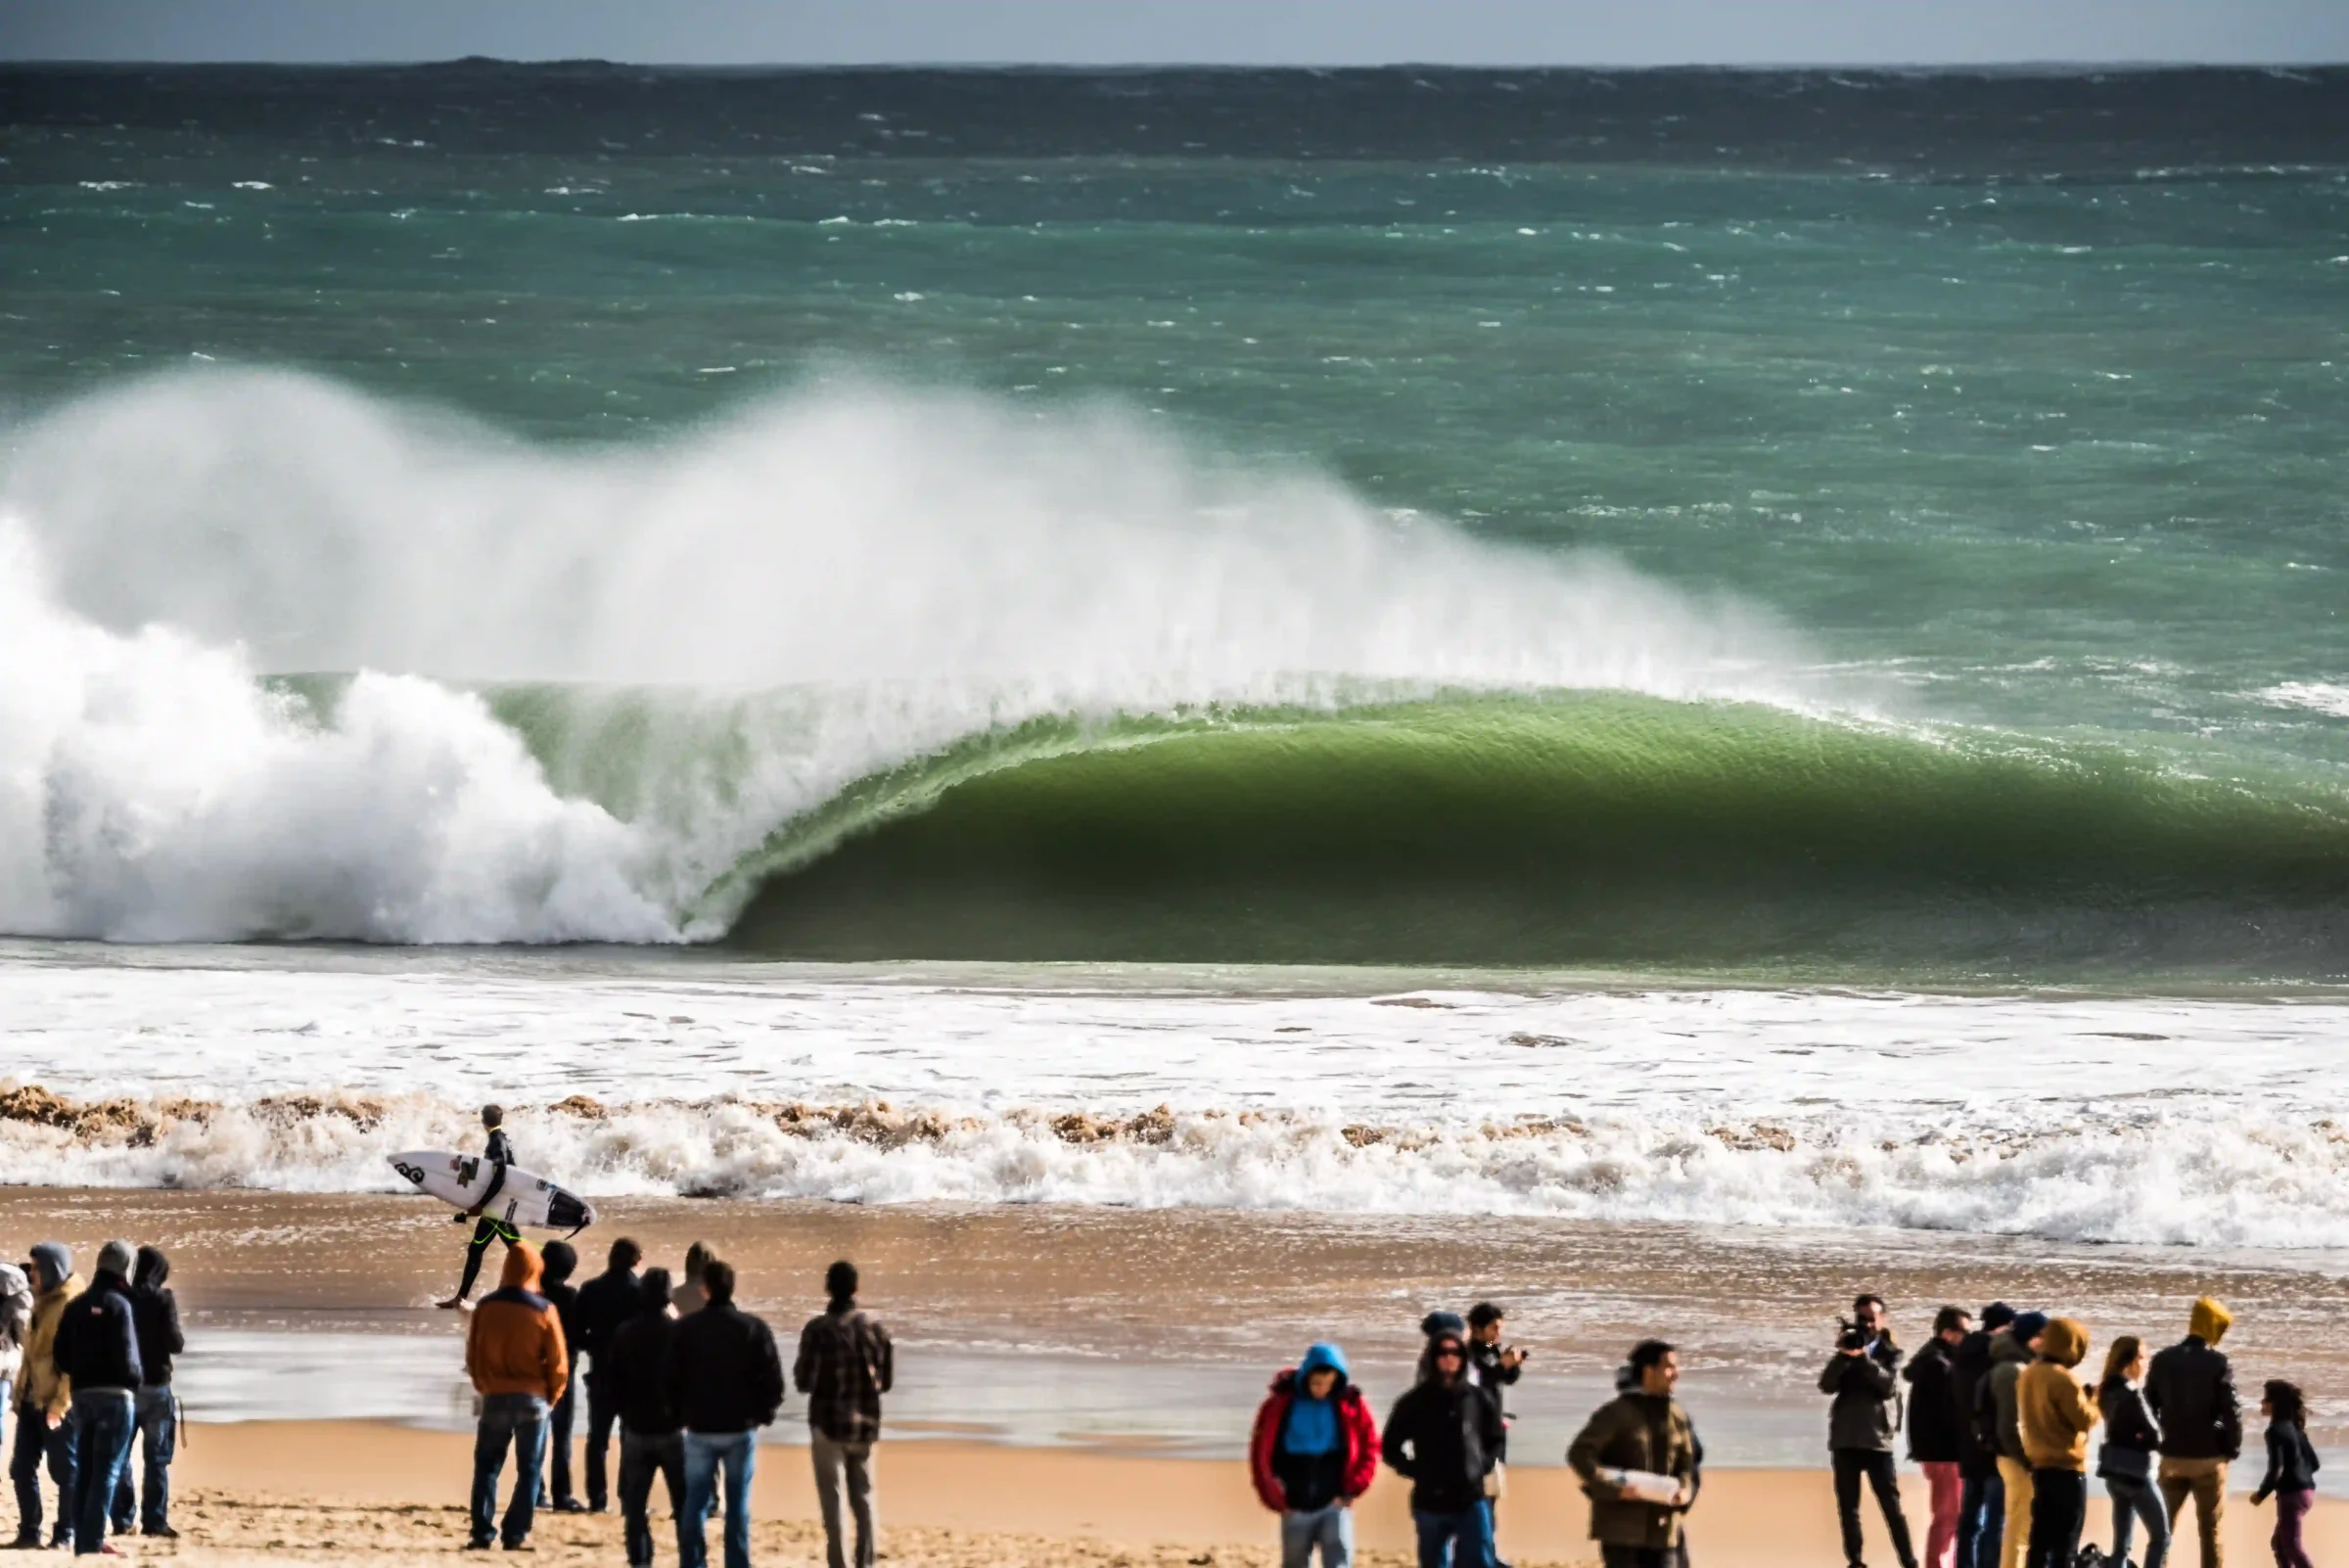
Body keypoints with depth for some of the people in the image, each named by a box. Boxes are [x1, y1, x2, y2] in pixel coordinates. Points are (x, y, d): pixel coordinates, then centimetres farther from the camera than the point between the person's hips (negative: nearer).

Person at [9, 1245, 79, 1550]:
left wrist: (60, 1403, -21)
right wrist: (19, 1393, 14)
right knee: (21, 1468, 7)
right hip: (31, 1399, 9)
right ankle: (29, 1531, 14)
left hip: (58, 1402, -9)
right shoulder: (42, 1303, 16)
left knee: (65, 1470, -1)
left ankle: (66, 1533, 5)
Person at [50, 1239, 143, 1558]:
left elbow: (61, 1356, 7)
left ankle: (82, 1539, 12)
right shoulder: (118, 1304, -11)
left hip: (82, 1394, 6)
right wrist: (136, 1378, 2)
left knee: (85, 1468, 12)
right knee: (107, 1469, -5)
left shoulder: (76, 1306, 10)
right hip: (114, 1393, -6)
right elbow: (125, 1354, -16)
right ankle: (93, 1540, -10)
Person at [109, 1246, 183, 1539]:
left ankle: (123, 1520, 8)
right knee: (156, 1458, 0)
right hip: (155, 1386, -4)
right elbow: (174, 1342, -13)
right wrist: (181, 1341, 8)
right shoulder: (162, 1299, -9)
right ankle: (154, 1521, -5)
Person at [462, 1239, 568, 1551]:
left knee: (487, 1467, 11)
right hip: (532, 1397, -1)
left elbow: (473, 1356, 5)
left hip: (495, 1397, 1)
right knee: (528, 1470, 7)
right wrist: (551, 1397, 11)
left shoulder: (486, 1307, -3)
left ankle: (483, 1532, 2)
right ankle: (515, 1534, 1)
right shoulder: (544, 1311, -8)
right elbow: (558, 1362, -5)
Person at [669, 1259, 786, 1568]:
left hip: (700, 1429, 0)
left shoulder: (687, 1329, -5)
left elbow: (672, 1380, -2)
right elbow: (773, 1380, -8)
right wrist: (763, 1413, 8)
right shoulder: (754, 1329, -6)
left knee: (695, 1504, 8)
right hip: (741, 1429, 0)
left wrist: (682, 1414, 13)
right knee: (738, 1506, 5)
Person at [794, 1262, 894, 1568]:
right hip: (866, 1424, 3)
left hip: (829, 1423, -3)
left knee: (832, 1499, 3)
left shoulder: (818, 1329, -14)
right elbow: (887, 1379, 4)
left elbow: (805, 1382, -12)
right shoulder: (875, 1327, -4)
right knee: (863, 1496, 15)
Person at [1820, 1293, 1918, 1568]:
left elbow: (1889, 1385, -10)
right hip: (1845, 1438, 3)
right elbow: (1826, 1385, 1)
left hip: (1877, 1439, -3)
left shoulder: (1890, 1353, 7)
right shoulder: (1847, 1350, 14)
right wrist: (1843, 1355, -12)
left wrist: (1865, 1358, -17)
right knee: (1848, 1508, 3)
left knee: (1892, 1506, -6)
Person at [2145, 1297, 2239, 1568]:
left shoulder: (2163, 1360, 3)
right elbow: (2231, 1411, -13)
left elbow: (2148, 1406, 8)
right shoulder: (2217, 1364, -11)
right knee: (2210, 1531, 4)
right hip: (2208, 1457, -4)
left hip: (2172, 1457, 4)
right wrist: (2232, 1449, 1)